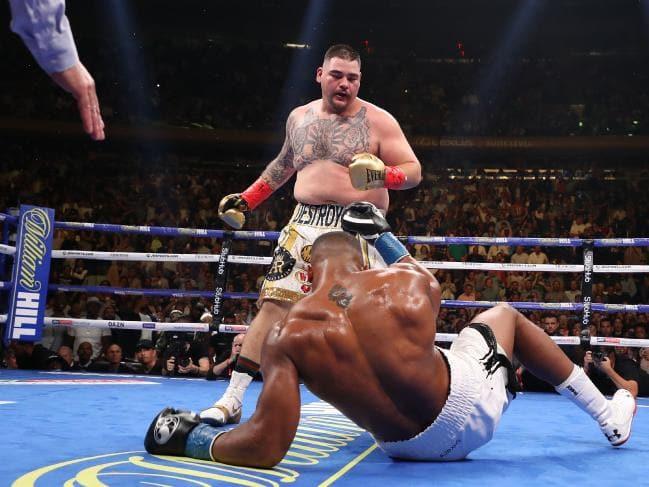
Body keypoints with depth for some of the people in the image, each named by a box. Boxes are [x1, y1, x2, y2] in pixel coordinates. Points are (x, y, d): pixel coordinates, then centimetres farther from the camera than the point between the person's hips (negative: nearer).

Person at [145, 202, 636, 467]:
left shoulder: (287, 335, -19)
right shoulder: (409, 279, -17)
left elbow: (266, 448, -25)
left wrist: (186, 436, -10)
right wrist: (382, 232, 24)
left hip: (407, 446, 1)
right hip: (466, 407, -1)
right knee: (505, 313, 27)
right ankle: (608, 416, 39)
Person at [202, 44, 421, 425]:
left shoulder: (378, 121, 0)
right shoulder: (299, 118, 14)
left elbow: (413, 171, -3)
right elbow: (284, 164, 31)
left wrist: (382, 174, -24)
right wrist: (247, 199, 26)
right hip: (306, 226, 4)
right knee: (273, 305, -2)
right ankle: (232, 399, 2)